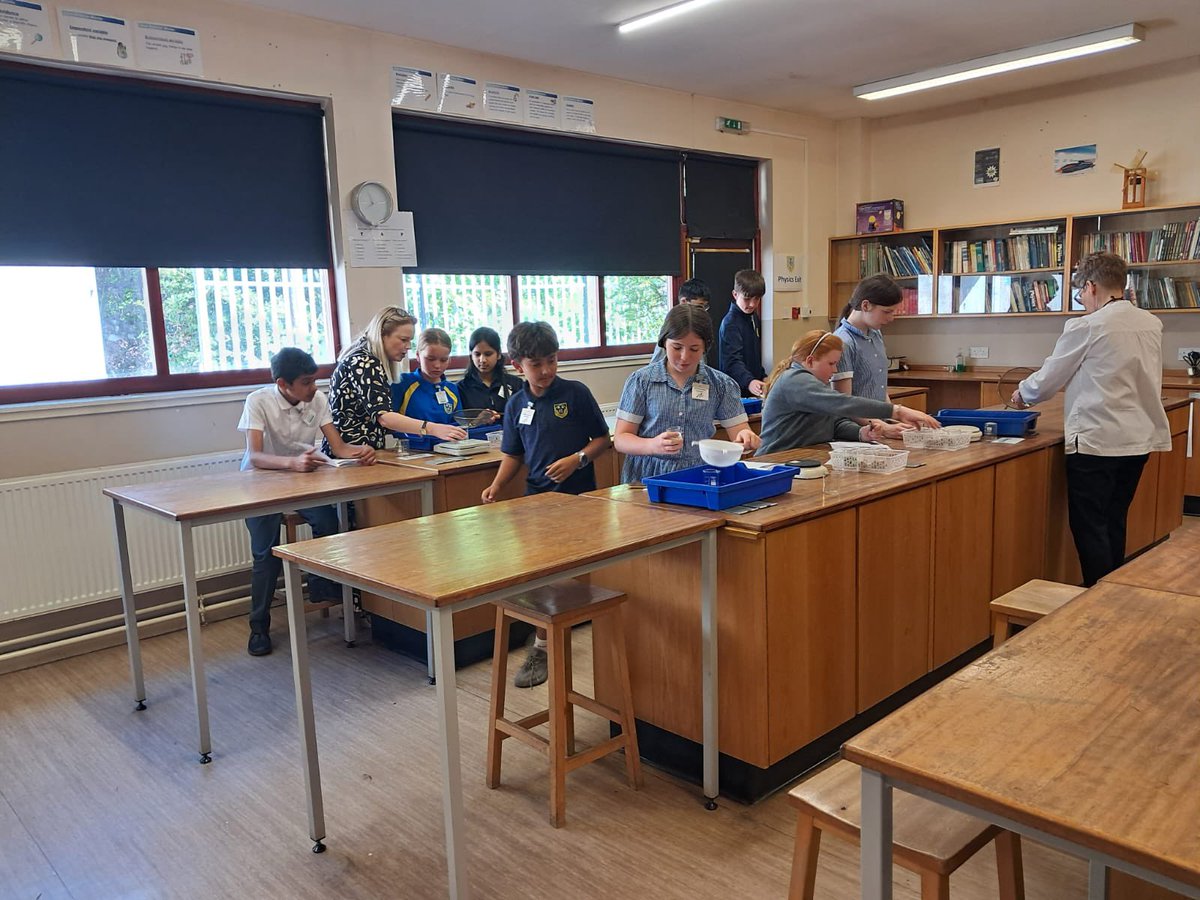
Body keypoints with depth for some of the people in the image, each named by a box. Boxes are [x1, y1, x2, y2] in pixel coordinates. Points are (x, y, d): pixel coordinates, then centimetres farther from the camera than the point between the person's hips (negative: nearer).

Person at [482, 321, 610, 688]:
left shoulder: (576, 393, -6)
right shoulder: (516, 405, 6)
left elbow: (602, 438, -2)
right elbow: (513, 454, 14)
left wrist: (577, 460, -17)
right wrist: (496, 486, 0)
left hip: (579, 496, -3)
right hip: (537, 497, 3)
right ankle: (542, 649, 15)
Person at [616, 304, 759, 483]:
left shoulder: (721, 385, 7)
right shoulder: (641, 381, 2)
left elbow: (738, 432, 5)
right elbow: (620, 440, 1)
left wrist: (746, 437, -18)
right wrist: (653, 446, -18)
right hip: (647, 478, -3)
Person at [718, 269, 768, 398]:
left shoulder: (754, 318, 9)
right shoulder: (730, 323, -18)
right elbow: (733, 361, -30)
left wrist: (762, 376, 19)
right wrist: (749, 381, -44)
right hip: (737, 389, -8)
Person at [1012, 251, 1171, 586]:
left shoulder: (1086, 327, -12)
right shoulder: (1151, 324, 7)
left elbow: (1049, 379, -4)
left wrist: (1022, 394, 15)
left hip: (1096, 441, -7)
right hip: (1139, 439, 7)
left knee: (1089, 527, 2)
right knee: (1114, 523, 18)